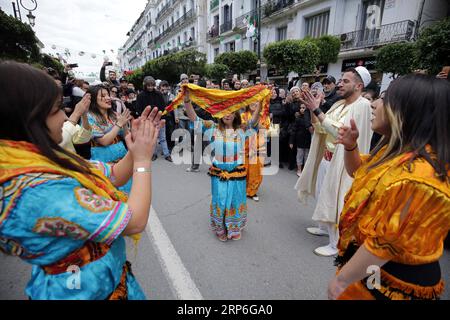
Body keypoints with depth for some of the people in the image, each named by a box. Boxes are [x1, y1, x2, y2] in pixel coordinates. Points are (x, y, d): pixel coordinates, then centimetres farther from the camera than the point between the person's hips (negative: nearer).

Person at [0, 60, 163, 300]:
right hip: (86, 289, -7)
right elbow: (135, 222, -31)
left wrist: (136, 149, -15)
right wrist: (143, 160, -21)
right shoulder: (36, 191, -34)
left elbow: (113, 176, 1)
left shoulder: (41, 162, -7)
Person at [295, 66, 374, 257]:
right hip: (326, 157, 8)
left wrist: (316, 110, -25)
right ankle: (325, 228, 42)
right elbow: (320, 128, 5)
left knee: (334, 201, 1)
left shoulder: (362, 105, -16)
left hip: (341, 161, -8)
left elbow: (340, 131, -27)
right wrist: (313, 108, -8)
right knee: (322, 195, 20)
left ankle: (336, 244, 18)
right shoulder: (339, 104, 9)